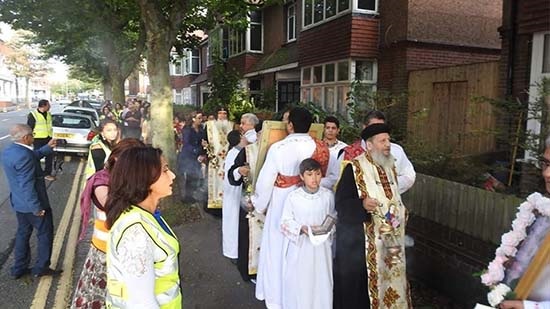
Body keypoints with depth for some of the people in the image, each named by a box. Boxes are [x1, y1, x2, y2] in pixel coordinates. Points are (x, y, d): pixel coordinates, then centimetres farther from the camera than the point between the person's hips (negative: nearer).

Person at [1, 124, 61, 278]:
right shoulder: (23, 155, -27)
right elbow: (27, 185, -28)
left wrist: (48, 147, 24)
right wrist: (37, 207, -23)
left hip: (19, 203, 9)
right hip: (32, 203, -9)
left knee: (23, 233, 20)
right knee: (45, 233, 7)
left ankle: (19, 268, 29)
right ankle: (41, 267, 17)